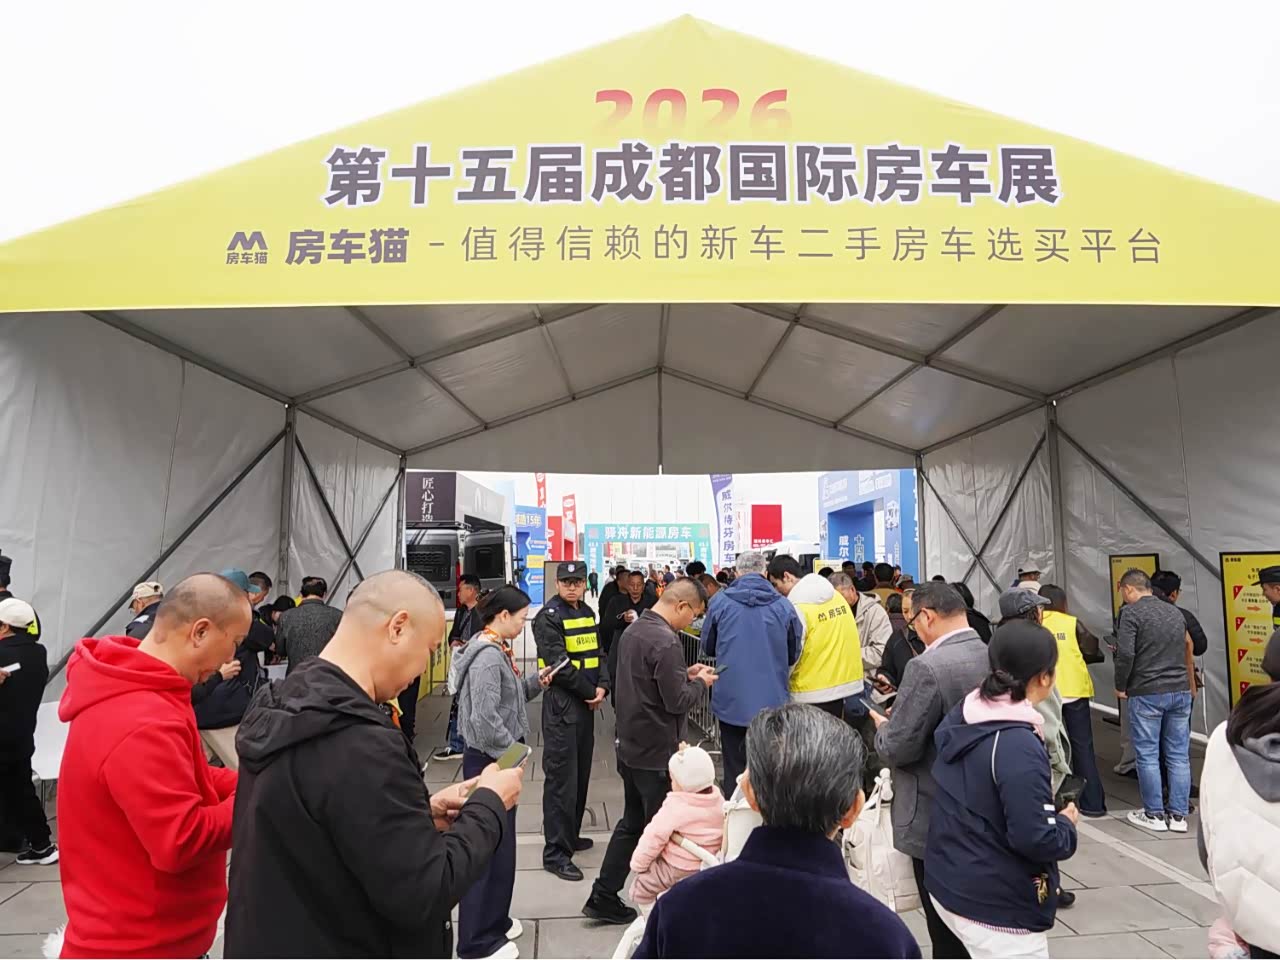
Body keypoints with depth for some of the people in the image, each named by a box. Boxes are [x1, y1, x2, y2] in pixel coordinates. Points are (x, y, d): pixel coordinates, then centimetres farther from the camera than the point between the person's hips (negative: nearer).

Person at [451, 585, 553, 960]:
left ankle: (494, 920, 35)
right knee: (490, 846, 2)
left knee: (499, 842, 20)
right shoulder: (487, 655, -23)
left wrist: (535, 682, 2)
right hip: (490, 761, -10)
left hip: (497, 758, 10)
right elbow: (485, 718, -27)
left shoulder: (497, 650, 8)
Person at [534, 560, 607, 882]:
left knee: (581, 774, 16)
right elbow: (560, 664, -18)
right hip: (561, 705, -8)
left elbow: (597, 653, 12)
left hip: (587, 704, 8)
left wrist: (602, 687, -5)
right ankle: (555, 853, 4)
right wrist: (590, 692, -12)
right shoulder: (548, 617, -12)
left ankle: (569, 834, 32)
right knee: (561, 778, -4)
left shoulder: (587, 613, 12)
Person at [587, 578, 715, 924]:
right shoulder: (666, 641, -23)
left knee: (632, 824, 19)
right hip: (659, 753, -9)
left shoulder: (633, 630, 6)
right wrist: (700, 683, -4)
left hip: (631, 747, 9)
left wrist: (685, 674, 8)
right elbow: (677, 702, -22)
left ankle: (603, 898, 25)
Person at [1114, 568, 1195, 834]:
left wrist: (1121, 687, -5)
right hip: (1180, 691, 6)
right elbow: (1187, 646, 17)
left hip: (1146, 693, -6)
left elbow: (1126, 654, -17)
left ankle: (1154, 815, 11)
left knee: (1148, 756, 4)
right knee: (1179, 755, 10)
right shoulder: (1175, 611, 11)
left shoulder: (1131, 612, -10)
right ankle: (1178, 815, 16)